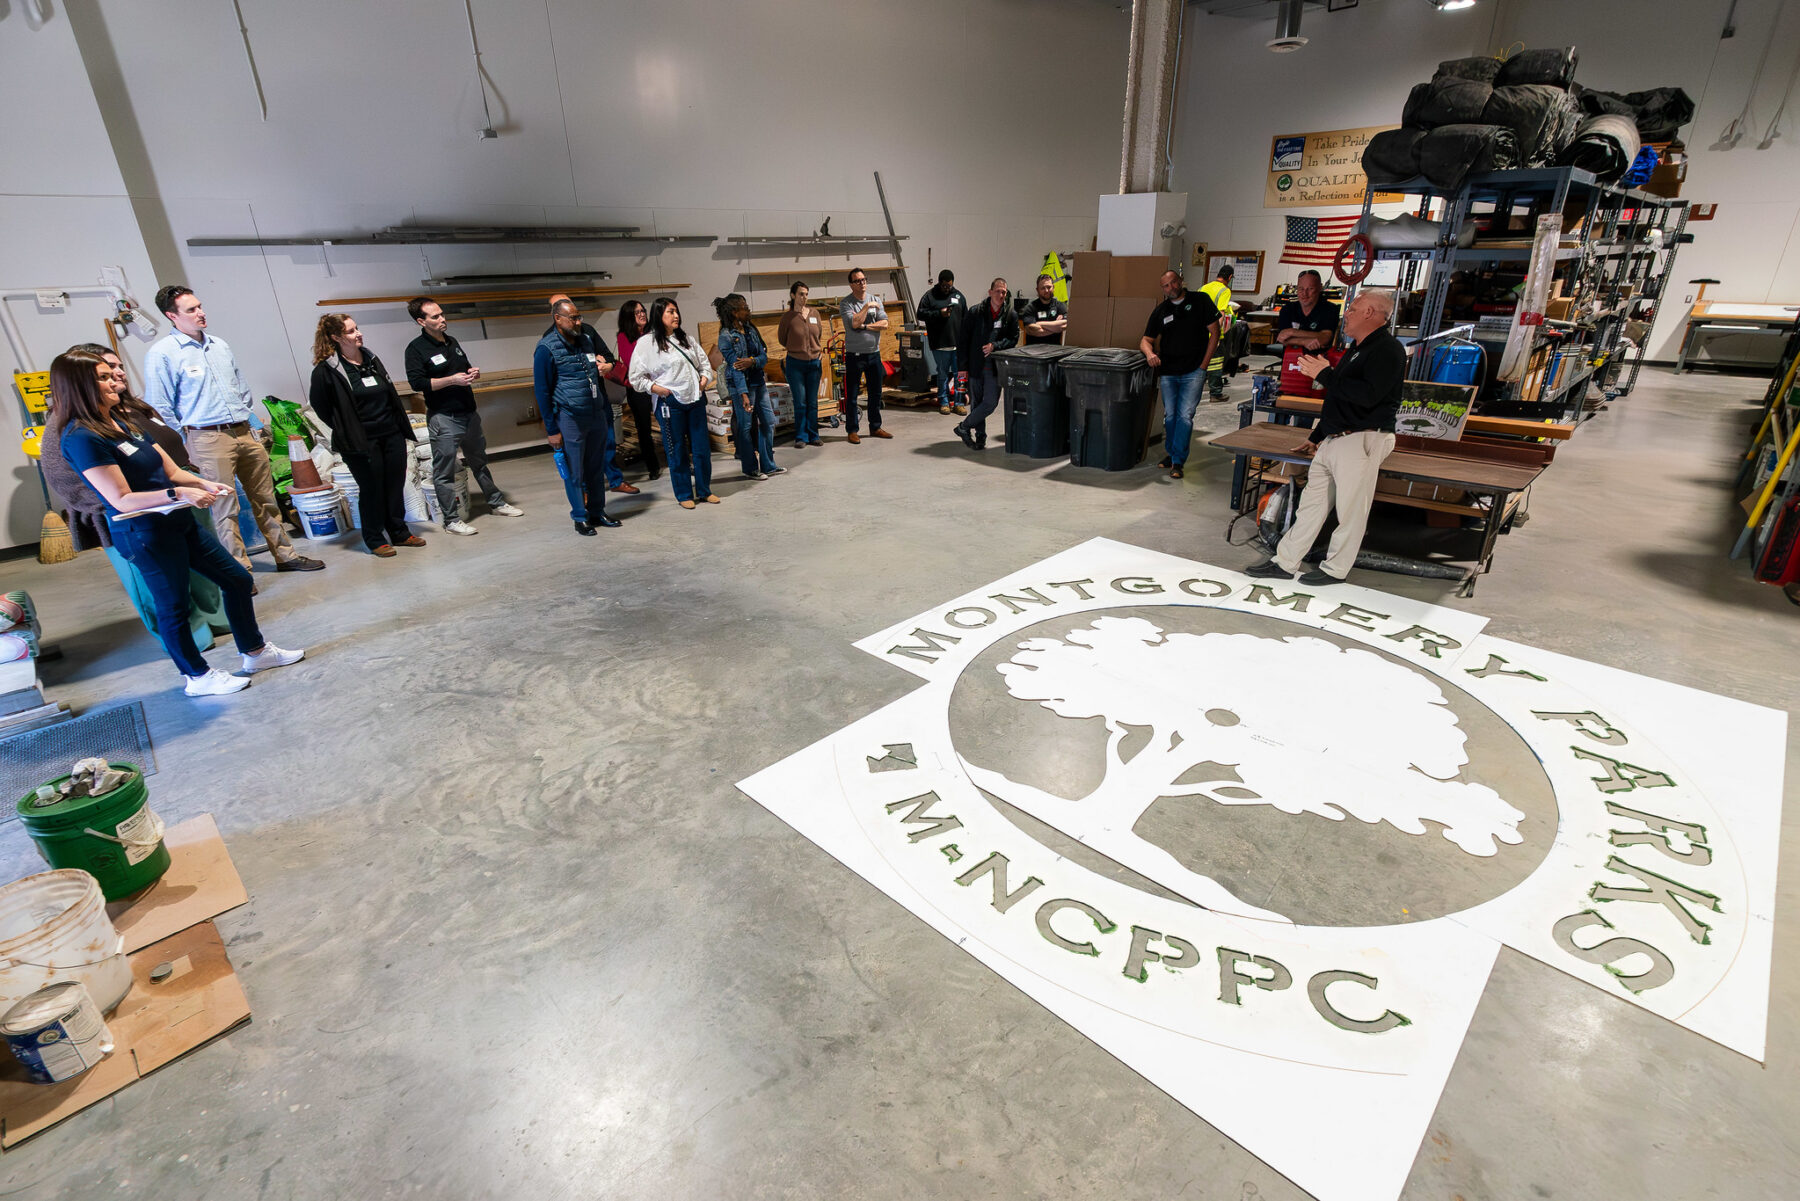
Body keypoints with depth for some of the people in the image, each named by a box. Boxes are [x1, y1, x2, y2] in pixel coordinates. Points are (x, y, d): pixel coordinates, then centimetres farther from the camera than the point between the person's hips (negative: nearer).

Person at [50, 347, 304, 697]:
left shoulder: (121, 422, 11)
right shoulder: (81, 438, -16)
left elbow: (171, 472, 9)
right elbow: (122, 500, -21)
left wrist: (203, 483, -9)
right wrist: (178, 493, -29)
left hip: (178, 522, 9)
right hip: (145, 534, -9)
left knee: (237, 578, 13)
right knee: (173, 606, 4)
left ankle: (255, 652, 26)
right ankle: (197, 677, 21)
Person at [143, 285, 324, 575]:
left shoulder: (219, 345, 14)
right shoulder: (161, 353, -6)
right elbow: (160, 408, -7)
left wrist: (244, 419, 15)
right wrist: (185, 448, -6)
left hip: (244, 433, 6)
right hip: (209, 439, -6)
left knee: (265, 498, 11)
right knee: (225, 509, -2)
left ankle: (285, 555, 20)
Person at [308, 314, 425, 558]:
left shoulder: (371, 358, 10)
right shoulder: (326, 369, -8)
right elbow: (318, 404, -1)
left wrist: (402, 427, 13)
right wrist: (345, 429, 0)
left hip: (391, 433, 5)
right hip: (361, 442, -5)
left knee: (396, 485, 10)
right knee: (371, 490, 1)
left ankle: (399, 533, 23)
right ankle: (375, 540, 14)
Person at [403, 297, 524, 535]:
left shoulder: (452, 341, 12)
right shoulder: (416, 348, -10)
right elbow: (417, 383, -17)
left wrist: (472, 372, 3)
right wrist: (452, 380, -20)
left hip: (468, 413, 7)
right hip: (443, 418, -7)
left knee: (479, 461, 19)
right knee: (444, 471, -1)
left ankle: (496, 502, 32)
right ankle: (451, 520, 6)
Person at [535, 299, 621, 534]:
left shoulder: (587, 338, 9)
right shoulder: (546, 349, -10)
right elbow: (542, 391, -8)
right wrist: (552, 430, -10)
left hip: (597, 415, 6)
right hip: (570, 419, -5)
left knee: (597, 468, 13)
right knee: (574, 473, 3)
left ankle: (597, 511, 25)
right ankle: (580, 517, 15)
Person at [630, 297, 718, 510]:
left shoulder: (687, 338, 13)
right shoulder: (646, 343, -4)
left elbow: (703, 361, 21)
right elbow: (637, 378, -2)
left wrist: (705, 377, 3)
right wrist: (655, 387, -14)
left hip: (695, 399, 5)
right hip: (669, 403, -5)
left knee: (702, 447, 9)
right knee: (677, 451, 3)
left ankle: (704, 490, 23)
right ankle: (684, 495, 16)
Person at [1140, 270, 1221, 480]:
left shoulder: (1200, 301, 2)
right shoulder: (1160, 311, 11)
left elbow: (1214, 332, 1)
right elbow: (1146, 340, 9)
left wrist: (1203, 364, -5)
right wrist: (1149, 353, -16)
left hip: (1193, 372, -3)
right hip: (1167, 371, 3)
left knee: (1185, 416, -10)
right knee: (1170, 416, 7)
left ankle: (1178, 461, -5)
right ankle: (1172, 453, 25)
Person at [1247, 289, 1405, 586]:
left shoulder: (1387, 349, -11)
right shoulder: (1356, 349, 21)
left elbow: (1368, 395, -25)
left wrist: (1325, 374, -17)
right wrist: (1316, 436, 28)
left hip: (1361, 440, -10)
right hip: (1332, 440, 10)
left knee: (1350, 510, 0)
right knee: (1311, 502, 9)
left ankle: (1336, 569, 11)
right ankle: (1285, 562, 14)